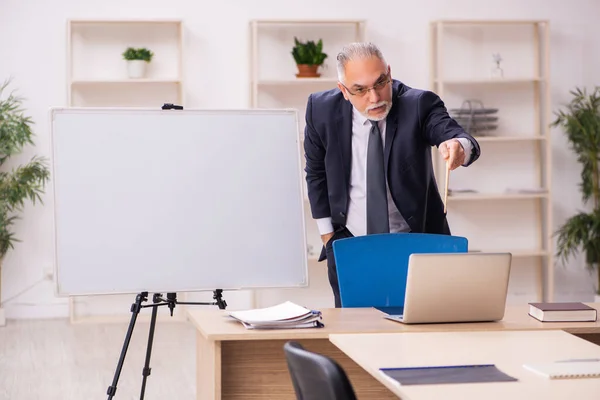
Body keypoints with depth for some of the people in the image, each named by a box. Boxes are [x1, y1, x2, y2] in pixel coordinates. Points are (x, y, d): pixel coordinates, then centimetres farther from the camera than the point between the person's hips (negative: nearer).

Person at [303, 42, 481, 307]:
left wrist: (459, 146, -54)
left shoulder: (419, 105, -15)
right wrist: (327, 234, 5)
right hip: (349, 244, 1)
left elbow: (467, 144, -31)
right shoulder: (322, 109, -9)